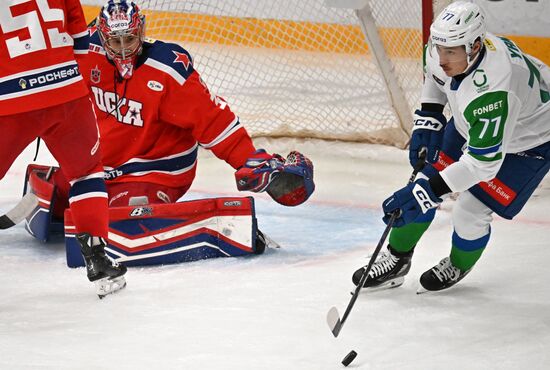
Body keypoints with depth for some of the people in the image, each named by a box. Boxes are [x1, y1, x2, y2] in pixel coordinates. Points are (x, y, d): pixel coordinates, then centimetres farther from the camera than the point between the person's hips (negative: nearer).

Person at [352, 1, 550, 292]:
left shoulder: (492, 90, -45)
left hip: (526, 143, -7)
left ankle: (458, 266, 23)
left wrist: (426, 190, -42)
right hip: (471, 124, 7)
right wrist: (427, 119, -4)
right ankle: (396, 260, 23)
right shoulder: (442, 49, -23)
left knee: (470, 213, -10)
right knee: (426, 186, 3)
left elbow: (483, 162, -41)